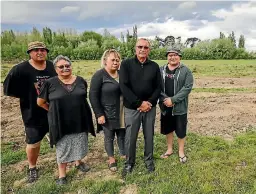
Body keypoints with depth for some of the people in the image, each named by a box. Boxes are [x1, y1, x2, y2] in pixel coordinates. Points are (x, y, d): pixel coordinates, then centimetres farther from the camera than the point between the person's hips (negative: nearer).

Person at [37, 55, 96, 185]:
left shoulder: (80, 81, -1)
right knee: (62, 149, 10)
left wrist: (77, 110, 10)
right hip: (61, 123, -2)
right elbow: (40, 102, 2)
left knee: (79, 145, 19)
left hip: (80, 121, 3)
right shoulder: (50, 83, -8)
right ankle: (62, 175, 28)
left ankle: (78, 162, 46)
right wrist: (54, 111, 7)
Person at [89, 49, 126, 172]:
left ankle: (123, 155, 35)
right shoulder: (99, 75, -11)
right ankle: (111, 159, 29)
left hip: (122, 113, 5)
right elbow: (93, 96, -14)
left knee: (122, 135, 15)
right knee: (109, 137, 10)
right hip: (107, 114, -4)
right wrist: (99, 114, -17)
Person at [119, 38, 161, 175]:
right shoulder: (126, 64, -6)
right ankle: (129, 162, 28)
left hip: (150, 107, 3)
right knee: (130, 137, 7)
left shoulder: (154, 66, 3)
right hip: (132, 108, -2)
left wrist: (150, 102, -12)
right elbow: (124, 87, -14)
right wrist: (139, 103, -17)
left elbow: (158, 87, 3)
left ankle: (149, 160, 35)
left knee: (149, 136, 14)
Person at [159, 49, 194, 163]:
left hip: (180, 107, -3)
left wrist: (173, 99, -20)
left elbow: (187, 87, -14)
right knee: (168, 129, 16)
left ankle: (181, 151, 29)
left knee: (180, 130, 8)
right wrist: (165, 99, -17)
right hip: (165, 106, 3)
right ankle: (169, 149, 35)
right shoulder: (161, 70, 4)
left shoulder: (185, 71, -5)